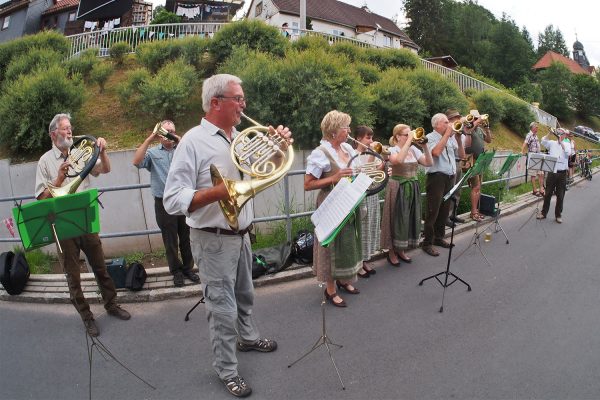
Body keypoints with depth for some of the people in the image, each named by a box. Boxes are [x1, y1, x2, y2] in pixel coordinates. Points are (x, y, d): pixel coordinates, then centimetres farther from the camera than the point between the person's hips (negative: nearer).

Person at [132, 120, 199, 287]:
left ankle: (188, 268, 27)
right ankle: (176, 271, 24)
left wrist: (181, 142, -13)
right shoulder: (152, 152, 6)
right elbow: (137, 162, -11)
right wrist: (149, 139, -14)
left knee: (186, 238, 11)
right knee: (170, 240, 9)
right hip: (164, 203, -1)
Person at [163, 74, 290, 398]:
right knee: (223, 307, 4)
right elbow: (173, 200, -22)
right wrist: (216, 192, -36)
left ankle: (247, 337, 48)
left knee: (244, 295, 24)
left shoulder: (240, 138, 5)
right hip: (213, 240, -7)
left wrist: (279, 144, -3)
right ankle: (226, 370, 25)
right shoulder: (194, 141, -16)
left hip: (241, 234, 7)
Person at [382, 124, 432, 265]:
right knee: (397, 220, -1)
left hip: (413, 188, 6)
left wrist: (424, 146, -11)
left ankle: (401, 250, 26)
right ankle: (391, 252, 14)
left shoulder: (414, 149, 7)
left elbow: (429, 163, 0)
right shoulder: (393, 150, -10)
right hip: (398, 189, -6)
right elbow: (398, 160, -33)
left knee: (410, 219, 11)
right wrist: (409, 141, -26)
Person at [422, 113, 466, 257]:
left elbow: (462, 155, 15)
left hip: (450, 177, 7)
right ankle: (427, 242, 3)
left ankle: (439, 237, 27)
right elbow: (436, 152, -24)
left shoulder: (451, 138, 13)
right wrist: (447, 134, -15)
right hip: (436, 177, -7)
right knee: (433, 212, -4)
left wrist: (458, 139, 3)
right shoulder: (430, 137, -5)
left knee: (445, 210, 13)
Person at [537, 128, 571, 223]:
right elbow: (543, 141, -10)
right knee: (548, 193, 6)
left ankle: (558, 215, 15)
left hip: (562, 173, 0)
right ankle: (543, 213, 16)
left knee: (560, 195, 4)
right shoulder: (552, 143, 7)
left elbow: (568, 153, -13)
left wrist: (561, 142, -14)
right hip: (551, 172, 0)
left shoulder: (567, 144, 5)